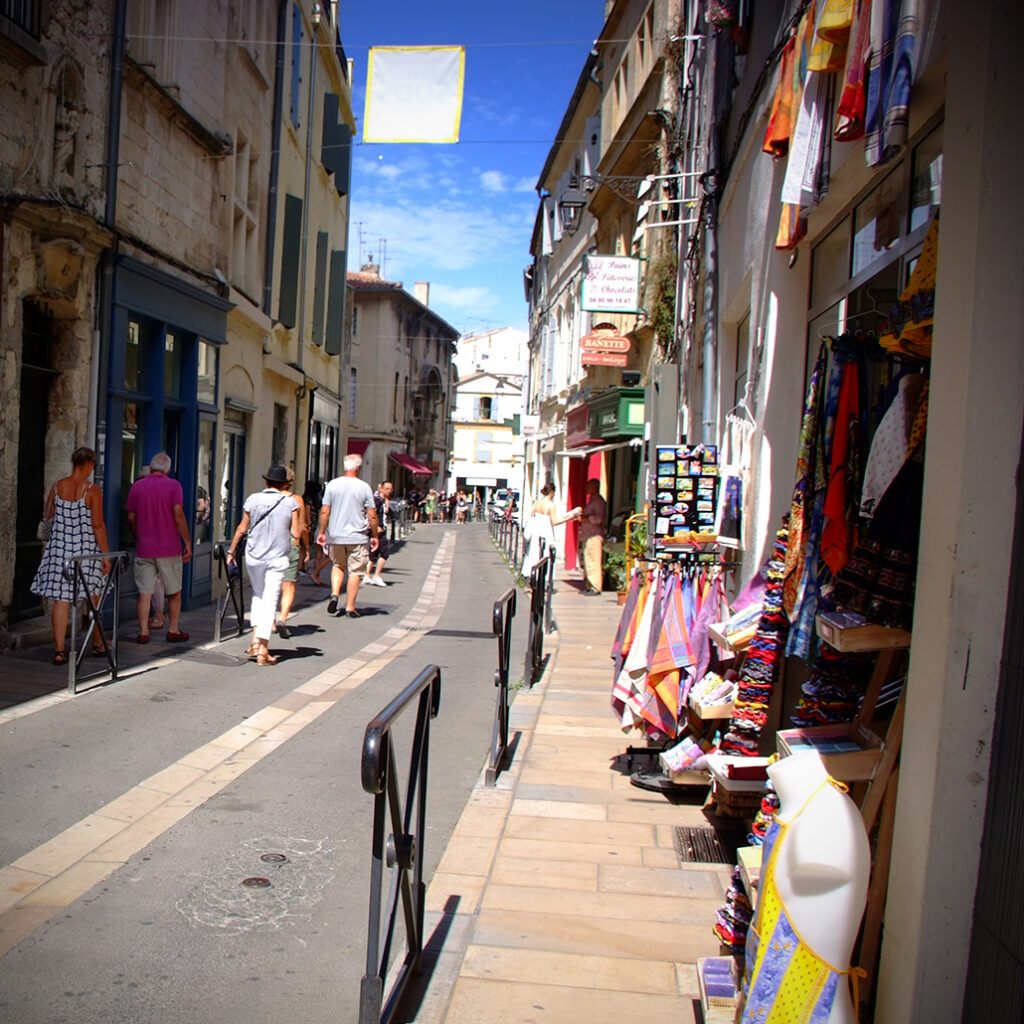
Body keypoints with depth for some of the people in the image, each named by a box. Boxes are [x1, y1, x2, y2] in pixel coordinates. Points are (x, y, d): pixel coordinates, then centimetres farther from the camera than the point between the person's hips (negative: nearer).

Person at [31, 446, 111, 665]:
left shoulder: (57, 486, 2)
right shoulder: (92, 490, -11)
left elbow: (47, 516, 14)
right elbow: (98, 525, -14)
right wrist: (105, 554, -9)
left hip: (60, 548, 3)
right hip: (86, 548, -3)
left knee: (61, 600, 3)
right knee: (92, 597, 14)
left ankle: (59, 651, -1)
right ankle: (97, 643, 29)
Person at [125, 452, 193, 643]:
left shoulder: (137, 486, 5)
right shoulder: (173, 486, -5)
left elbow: (131, 517, 8)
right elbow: (178, 514, -13)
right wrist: (187, 543, -9)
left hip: (144, 548, 2)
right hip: (169, 548, -2)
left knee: (144, 592, 5)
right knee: (174, 592, 10)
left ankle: (143, 632, 3)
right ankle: (173, 630, 14)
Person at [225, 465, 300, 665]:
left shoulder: (253, 499, -1)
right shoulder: (290, 502, -5)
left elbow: (242, 529, 3)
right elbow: (296, 534, -5)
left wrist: (231, 550, 16)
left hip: (253, 557, 2)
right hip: (277, 558, -2)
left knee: (258, 595, 21)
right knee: (270, 600, 0)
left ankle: (256, 641, 13)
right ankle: (262, 651, -3)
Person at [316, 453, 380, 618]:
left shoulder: (332, 484, 0)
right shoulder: (364, 487, -7)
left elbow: (324, 512, 0)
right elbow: (372, 516, -6)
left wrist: (322, 532, 11)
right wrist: (374, 536, 6)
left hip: (336, 535, 3)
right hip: (358, 536, -3)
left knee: (338, 566, 22)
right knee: (355, 571, 6)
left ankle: (334, 594, 1)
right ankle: (350, 607, 7)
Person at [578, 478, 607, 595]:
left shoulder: (598, 501, -11)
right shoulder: (591, 500, 21)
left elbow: (599, 518, -21)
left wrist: (584, 519, -17)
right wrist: (580, 518, 14)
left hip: (594, 536, -10)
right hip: (587, 536, 10)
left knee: (593, 562, -11)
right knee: (587, 562, 11)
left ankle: (596, 588, -9)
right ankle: (589, 586, 16)